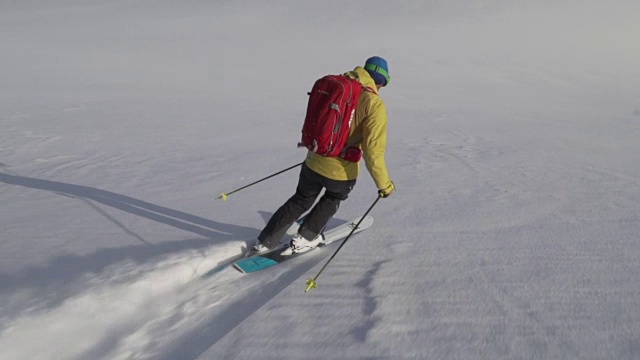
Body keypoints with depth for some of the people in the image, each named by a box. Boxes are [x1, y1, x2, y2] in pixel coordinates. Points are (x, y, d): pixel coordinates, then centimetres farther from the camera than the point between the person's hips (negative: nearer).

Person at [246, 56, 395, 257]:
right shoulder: (374, 105, -15)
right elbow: (373, 151, -20)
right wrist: (384, 184, -9)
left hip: (314, 162, 4)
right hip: (341, 172, -4)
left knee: (301, 200, 26)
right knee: (333, 199, 30)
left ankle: (265, 242, 31)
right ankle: (304, 238, 33)